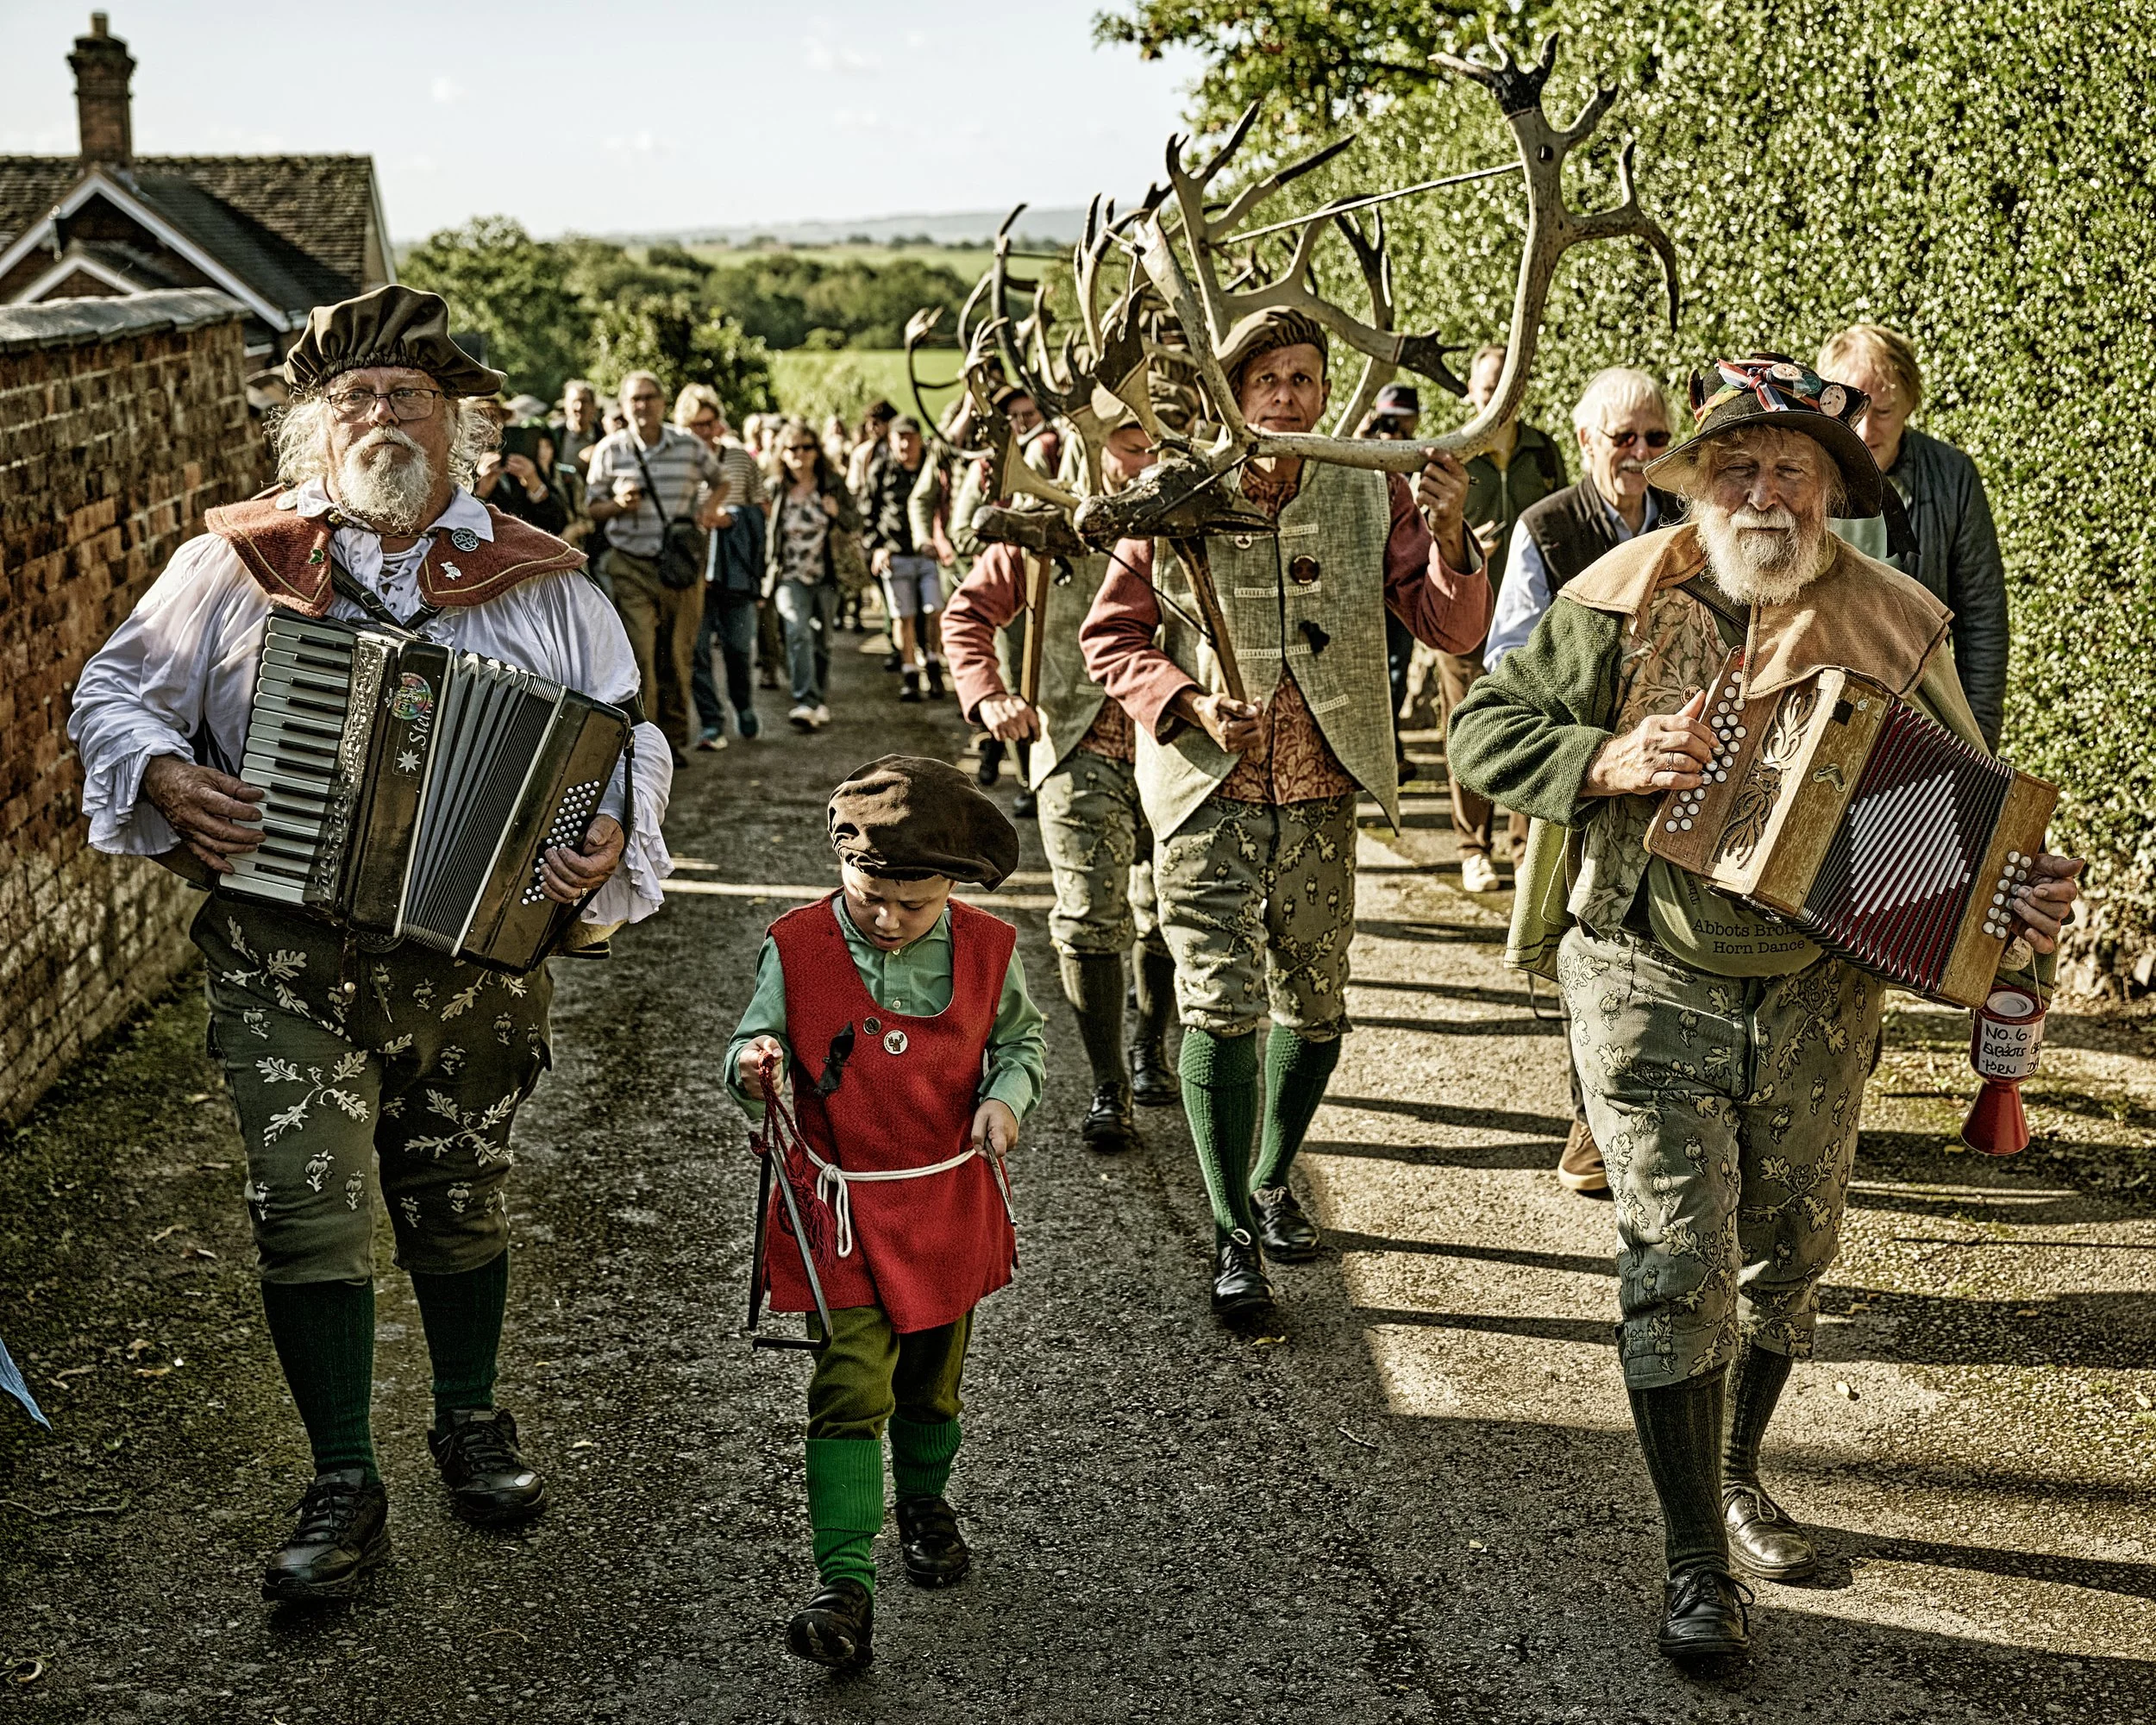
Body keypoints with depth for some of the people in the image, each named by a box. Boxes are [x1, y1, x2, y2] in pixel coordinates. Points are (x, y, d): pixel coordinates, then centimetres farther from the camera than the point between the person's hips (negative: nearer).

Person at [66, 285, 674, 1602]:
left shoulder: (542, 583, 4)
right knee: (308, 1207, -6)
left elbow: (633, 738, 6)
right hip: (287, 956, -1)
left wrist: (615, 834, -14)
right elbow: (114, 690, 10)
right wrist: (165, 775, -10)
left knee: (463, 1201, 15)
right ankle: (345, 1486, 9)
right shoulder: (236, 563, 3)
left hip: (476, 949, 1)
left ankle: (472, 1417, 39)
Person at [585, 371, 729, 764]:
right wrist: (618, 504, -15)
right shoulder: (611, 449, 0)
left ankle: (675, 738, 20)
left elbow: (719, 481, 20)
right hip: (630, 566, -2)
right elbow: (592, 508, 5)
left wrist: (709, 507, 0)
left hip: (682, 564, 2)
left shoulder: (689, 445, 3)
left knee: (678, 656, 8)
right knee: (639, 656, -11)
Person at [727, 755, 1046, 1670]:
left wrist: (1006, 1097, -12)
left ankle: (925, 1505, 47)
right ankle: (845, 1587, -9)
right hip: (843, 1209, -2)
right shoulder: (796, 947, -11)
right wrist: (753, 1069, -27)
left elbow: (1020, 1039, 8)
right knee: (851, 1390, -11)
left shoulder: (987, 950, -7)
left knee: (932, 1378, 20)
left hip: (951, 1203, 2)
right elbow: (755, 1042, -4)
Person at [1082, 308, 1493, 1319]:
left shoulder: (1369, 496, -1)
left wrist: (1449, 540, -23)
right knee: (1220, 1010, -6)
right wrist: (1188, 703, -16)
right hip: (1208, 794, -3)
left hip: (1321, 796, 3)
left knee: (1314, 1010, 14)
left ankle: (1272, 1182, 38)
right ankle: (1233, 1236, 6)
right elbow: (1111, 637, 1)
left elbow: (1452, 630, -4)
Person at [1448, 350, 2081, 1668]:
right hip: (1654, 992, -3)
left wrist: (2023, 898, -14)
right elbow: (1484, 730, -4)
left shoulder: (1895, 623, -1)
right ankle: (1697, 1560, 7)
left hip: (1818, 1003, 3)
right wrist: (1611, 760, -22)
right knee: (1680, 1263, -6)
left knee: (1787, 1256, 17)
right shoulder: (1624, 599, -7)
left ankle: (1739, 1474, 42)